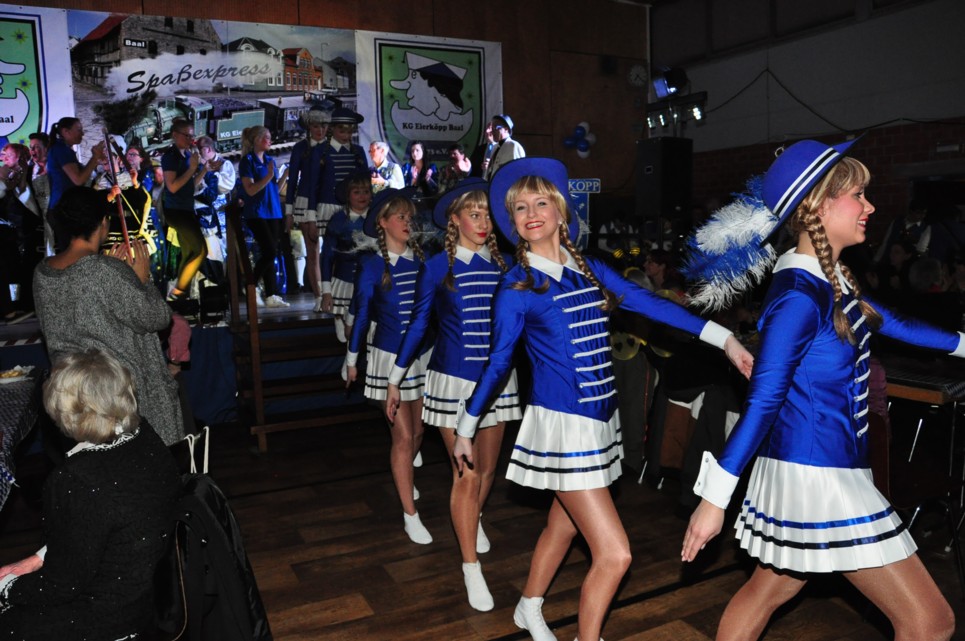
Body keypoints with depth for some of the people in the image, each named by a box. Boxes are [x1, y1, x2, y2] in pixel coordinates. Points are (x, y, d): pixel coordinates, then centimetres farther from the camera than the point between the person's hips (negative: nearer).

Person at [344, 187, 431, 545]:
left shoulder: (422, 260, 1)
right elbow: (361, 314, 1)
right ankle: (410, 514, 10)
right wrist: (352, 359, 7)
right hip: (389, 356, -3)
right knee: (402, 435, -3)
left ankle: (402, 478, 45)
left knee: (418, 431, 14)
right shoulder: (372, 266, -7)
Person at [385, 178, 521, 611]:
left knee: (488, 466, 16)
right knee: (465, 473, 0)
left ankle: (475, 519, 48)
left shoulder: (503, 265, 1)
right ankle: (471, 567, 15)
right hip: (453, 379, -3)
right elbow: (418, 325, 3)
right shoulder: (437, 268, -4)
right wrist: (395, 380, 6)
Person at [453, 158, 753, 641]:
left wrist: (725, 339, -4)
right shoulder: (517, 286, -8)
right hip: (561, 424, -6)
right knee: (614, 553, -6)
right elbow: (498, 364, -1)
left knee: (563, 526, 22)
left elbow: (650, 303, 1)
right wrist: (465, 430, 4)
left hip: (599, 420, 6)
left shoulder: (588, 268, 6)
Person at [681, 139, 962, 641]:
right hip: (816, 476, -9)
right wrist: (713, 497, -20)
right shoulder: (799, 295, -21)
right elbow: (762, 401, -23)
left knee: (766, 591, 20)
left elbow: (891, 324, 25)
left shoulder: (833, 280, 7)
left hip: (830, 468, 9)